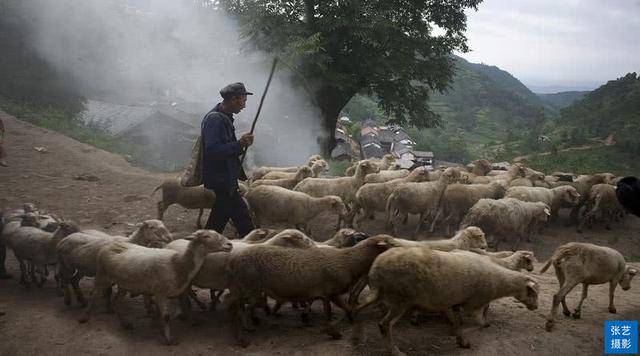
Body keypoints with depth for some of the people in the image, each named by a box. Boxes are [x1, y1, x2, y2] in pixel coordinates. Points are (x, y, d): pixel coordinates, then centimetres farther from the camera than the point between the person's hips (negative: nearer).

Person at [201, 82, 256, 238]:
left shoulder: (224, 118, 13)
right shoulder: (214, 119, -19)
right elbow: (212, 150, -29)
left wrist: (241, 143, 7)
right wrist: (239, 144, -28)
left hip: (224, 180, 11)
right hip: (221, 181, -11)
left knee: (220, 218, 17)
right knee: (242, 219, -5)